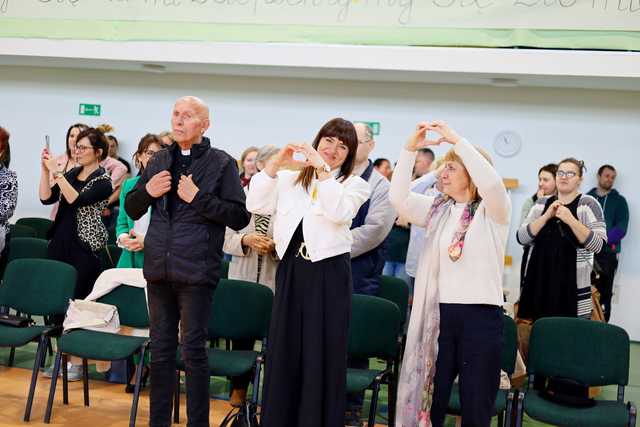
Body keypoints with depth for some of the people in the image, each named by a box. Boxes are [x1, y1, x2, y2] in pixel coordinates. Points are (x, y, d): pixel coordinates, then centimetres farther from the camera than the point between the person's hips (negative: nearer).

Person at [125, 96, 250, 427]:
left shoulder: (221, 163, -3)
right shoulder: (159, 161, 12)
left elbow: (240, 217, -10)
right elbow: (131, 210, 16)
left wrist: (198, 197, -17)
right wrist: (148, 191, -4)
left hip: (196, 271, -5)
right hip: (158, 268, 5)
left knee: (193, 350, 2)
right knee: (160, 349, 14)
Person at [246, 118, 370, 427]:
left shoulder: (354, 184, 3)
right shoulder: (289, 178, 9)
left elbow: (340, 211, -17)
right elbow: (256, 205, -1)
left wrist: (322, 168, -21)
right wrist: (275, 164, -8)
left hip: (329, 273, -3)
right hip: (290, 270, 3)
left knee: (322, 355, 3)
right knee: (283, 352, 10)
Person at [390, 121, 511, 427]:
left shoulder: (492, 211, -2)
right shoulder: (437, 209, 12)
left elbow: (492, 183, -23)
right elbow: (399, 198, -2)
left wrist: (456, 139, -23)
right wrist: (410, 149, -10)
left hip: (480, 317, -4)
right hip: (438, 315, 4)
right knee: (428, 401, 9)